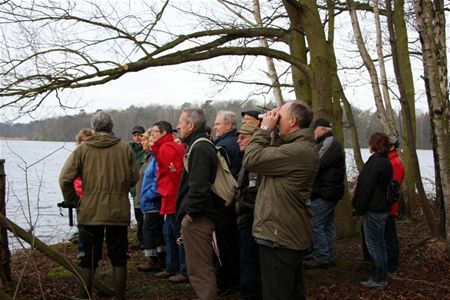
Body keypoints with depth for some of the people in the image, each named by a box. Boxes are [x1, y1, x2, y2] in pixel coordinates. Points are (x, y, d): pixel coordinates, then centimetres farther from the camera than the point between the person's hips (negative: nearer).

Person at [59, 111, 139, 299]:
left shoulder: (83, 149, -4)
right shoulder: (124, 148, -2)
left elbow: (65, 178, -7)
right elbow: (134, 178, 2)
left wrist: (73, 200, 5)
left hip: (89, 212, 0)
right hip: (118, 212, 0)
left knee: (88, 259, 12)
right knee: (118, 258, 12)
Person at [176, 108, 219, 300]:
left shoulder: (199, 148, -15)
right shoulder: (202, 146, 17)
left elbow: (198, 185, -25)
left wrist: (191, 212, -19)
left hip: (197, 219, -11)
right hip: (199, 217, 11)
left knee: (199, 269, -5)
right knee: (202, 267, 19)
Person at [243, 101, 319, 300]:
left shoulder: (297, 151, -23)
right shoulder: (301, 147, 14)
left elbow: (251, 159, -21)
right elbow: (267, 158, 14)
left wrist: (265, 129, -11)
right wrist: (268, 131, 5)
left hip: (280, 238, -11)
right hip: (291, 236, 11)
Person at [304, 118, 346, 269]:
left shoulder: (329, 142, -15)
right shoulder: (333, 142, 19)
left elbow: (316, 164, -21)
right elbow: (319, 164, 15)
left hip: (324, 193, -11)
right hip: (330, 191, 11)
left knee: (317, 226, -4)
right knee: (327, 225, 15)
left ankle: (321, 258, 1)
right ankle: (328, 256, 23)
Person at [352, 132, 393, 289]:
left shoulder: (375, 162, -18)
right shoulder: (386, 162, 13)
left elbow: (366, 188, -20)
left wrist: (359, 209, -12)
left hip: (373, 211, -10)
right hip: (382, 208, 10)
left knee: (374, 244, -2)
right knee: (380, 243, 16)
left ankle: (379, 279, 4)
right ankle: (382, 277, 25)